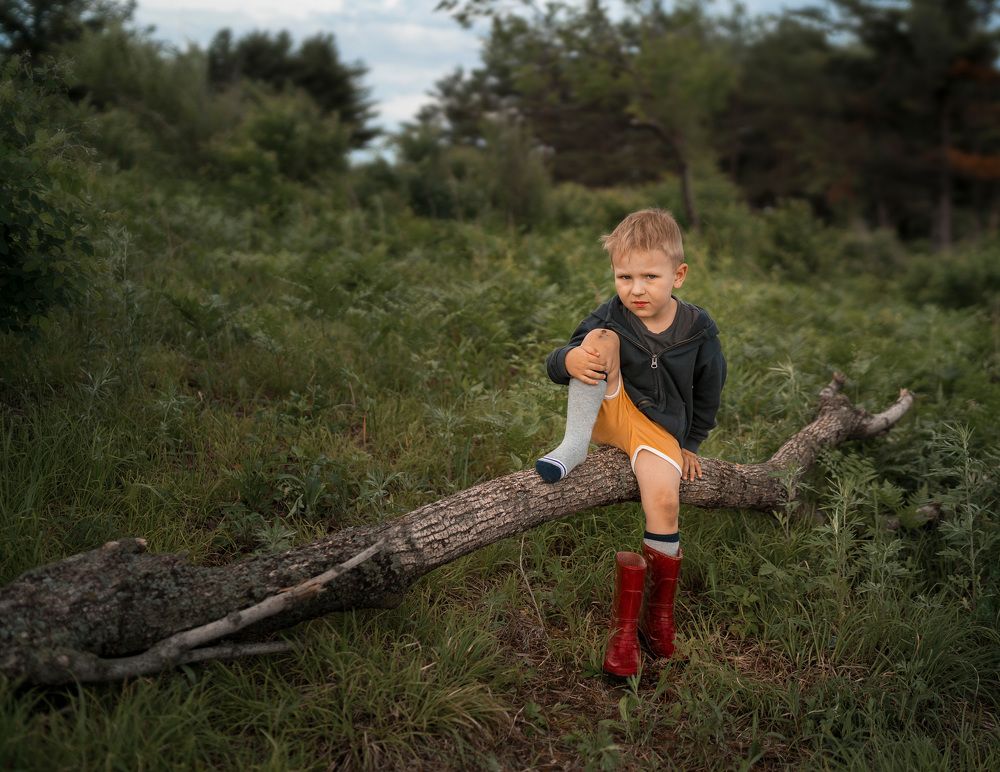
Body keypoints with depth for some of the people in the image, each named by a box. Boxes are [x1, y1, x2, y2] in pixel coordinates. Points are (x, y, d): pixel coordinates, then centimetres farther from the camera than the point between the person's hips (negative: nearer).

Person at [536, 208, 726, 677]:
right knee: (603, 339, -25)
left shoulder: (698, 330, -5)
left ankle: (658, 613, -4)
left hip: (659, 428, 0)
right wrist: (569, 360, -35)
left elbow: (708, 392, 10)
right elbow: (555, 365, -10)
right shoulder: (611, 316, -8)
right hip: (610, 414, 0)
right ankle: (575, 445, -23)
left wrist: (689, 444, 12)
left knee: (664, 501, -25)